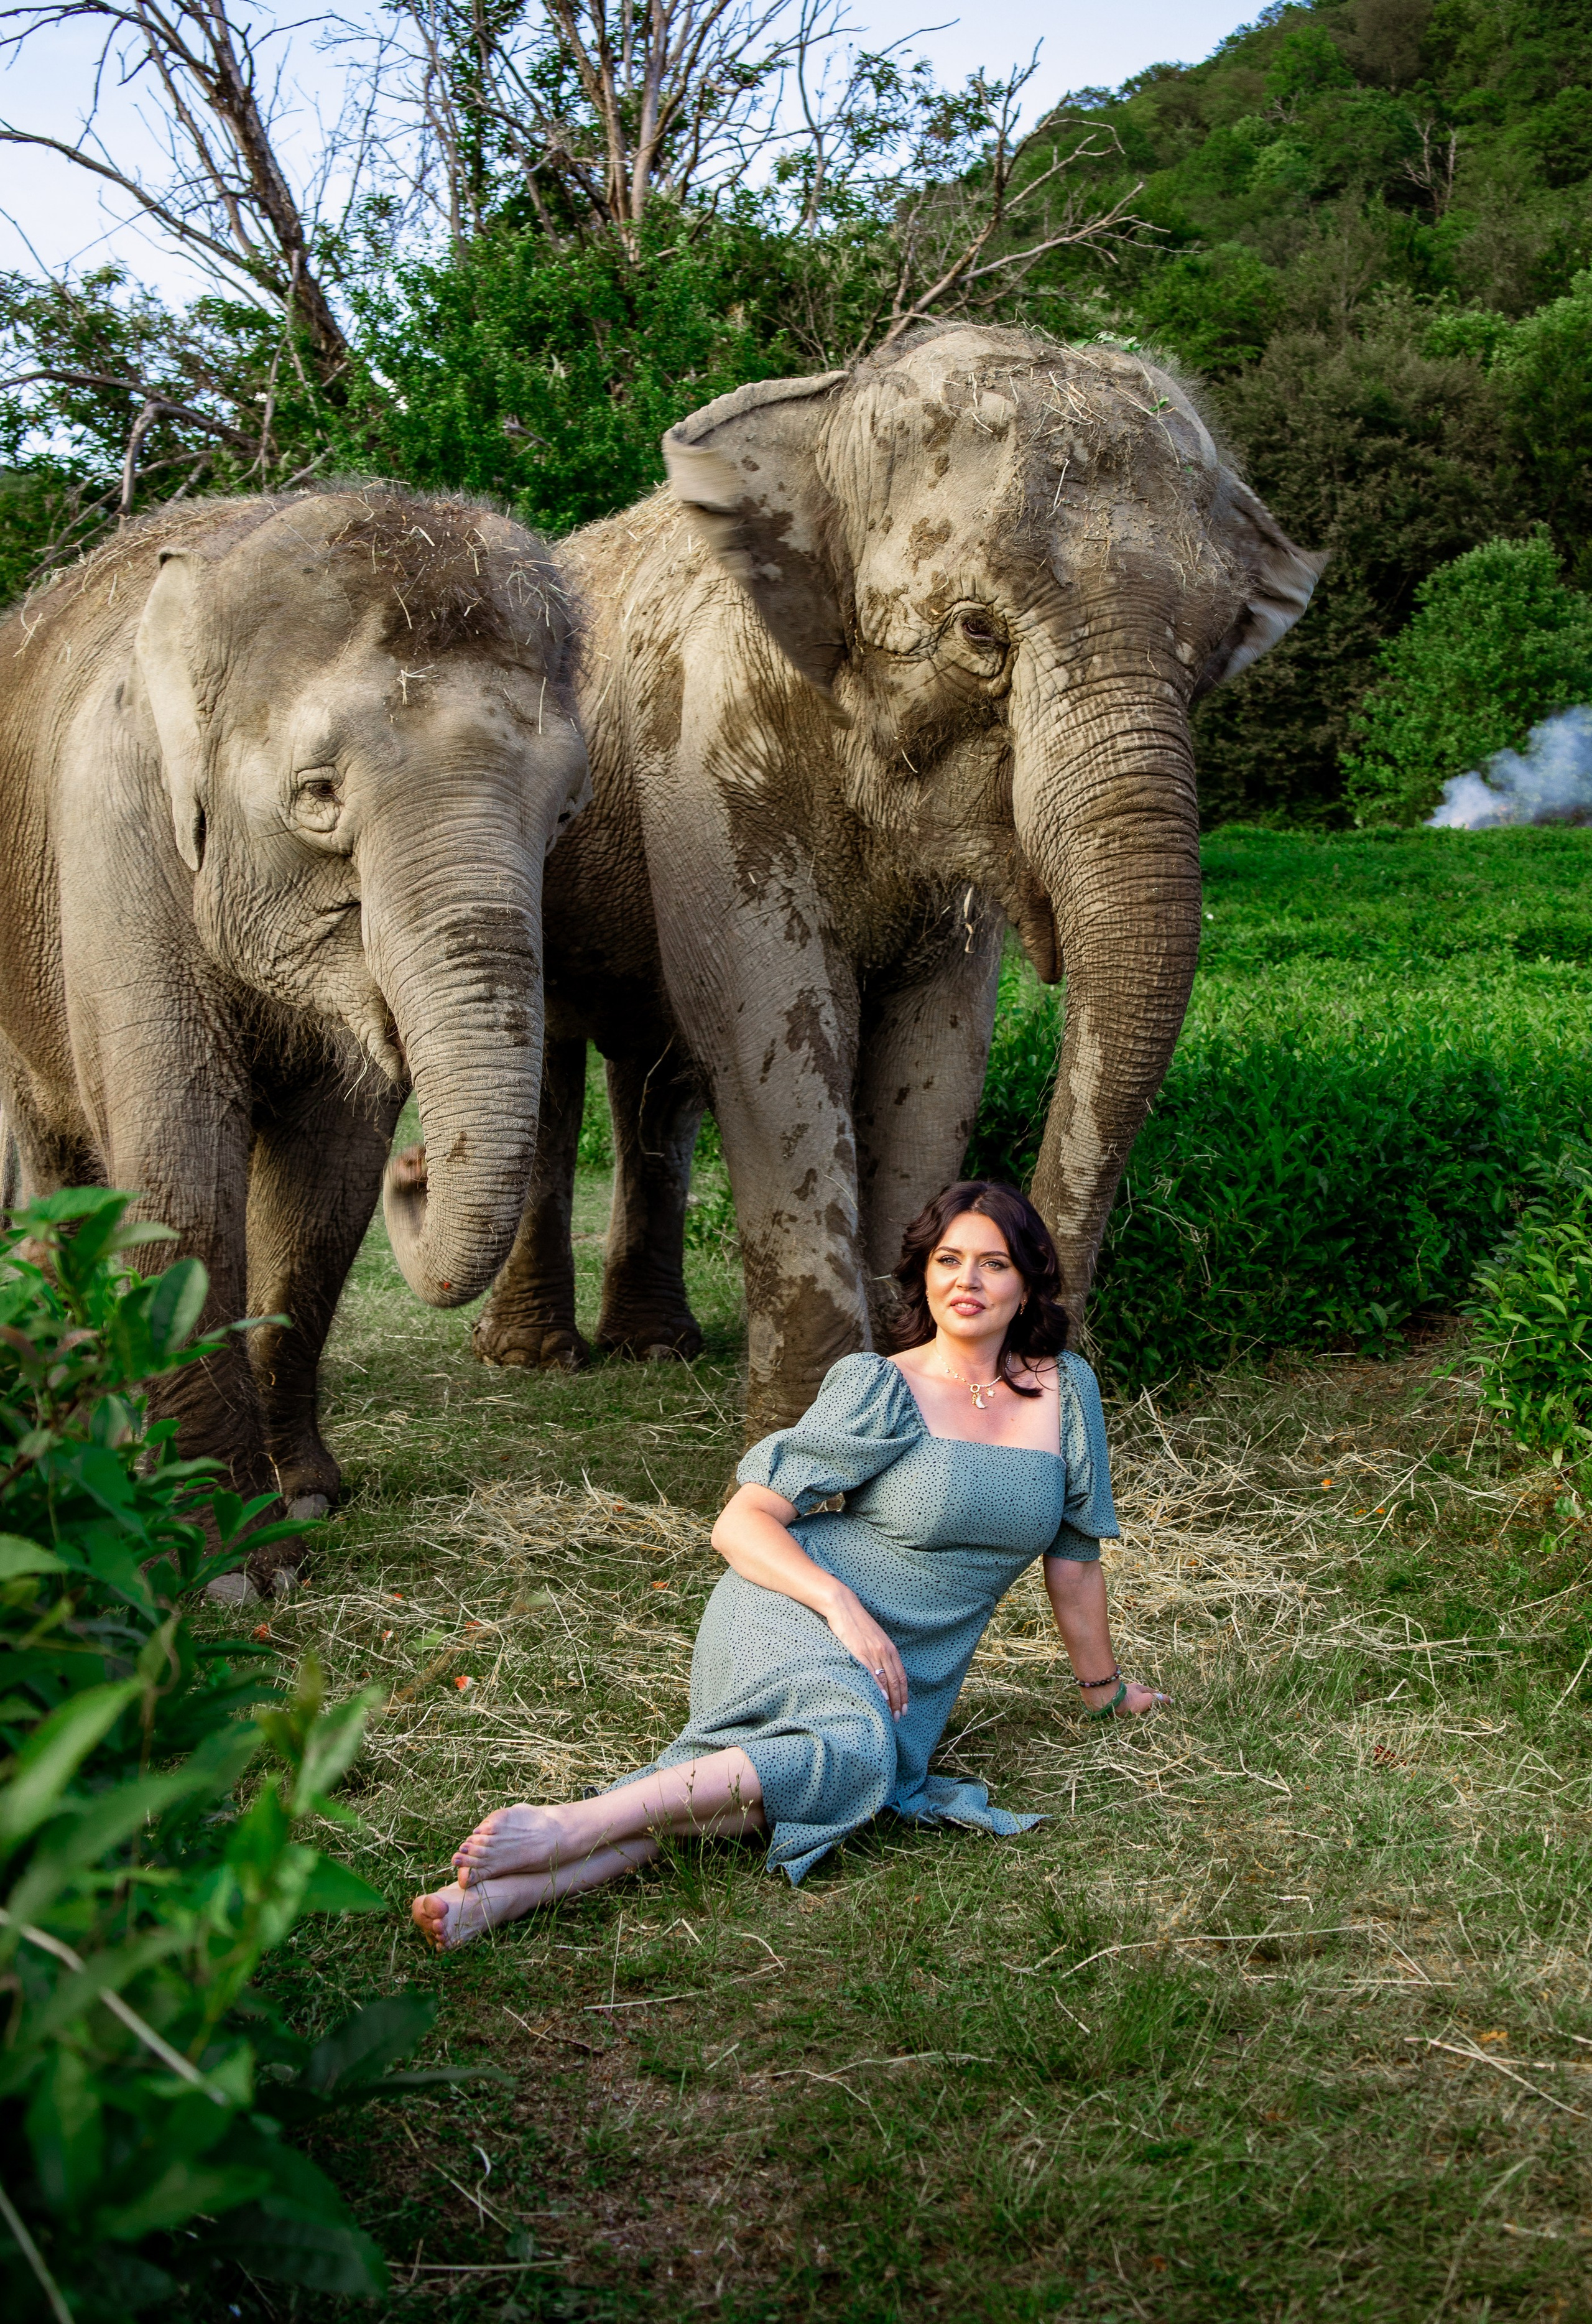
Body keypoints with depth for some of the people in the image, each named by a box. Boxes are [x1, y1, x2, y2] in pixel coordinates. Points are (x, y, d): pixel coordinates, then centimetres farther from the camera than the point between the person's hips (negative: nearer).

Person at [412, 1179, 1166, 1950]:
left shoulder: (1065, 1390, 8)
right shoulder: (876, 1389, -3)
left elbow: (1073, 1558, 19)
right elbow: (741, 1523, -7)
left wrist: (1104, 1689, 26)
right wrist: (844, 1605, -21)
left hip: (910, 1674, 4)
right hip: (792, 1613, -4)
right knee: (856, 1750, -39)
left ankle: (514, 1891, -46)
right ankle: (562, 1832, -44)